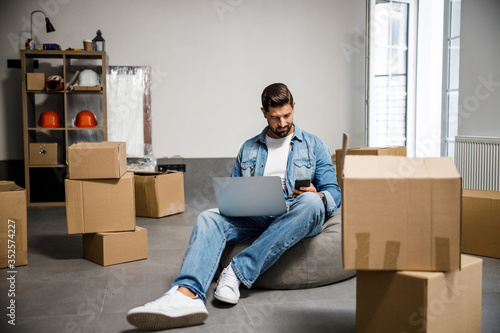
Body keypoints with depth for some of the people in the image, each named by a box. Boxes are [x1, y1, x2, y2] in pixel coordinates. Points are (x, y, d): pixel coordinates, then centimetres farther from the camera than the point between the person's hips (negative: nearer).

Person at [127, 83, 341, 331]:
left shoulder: (314, 146, 15)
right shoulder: (248, 149, 23)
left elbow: (334, 192, 8)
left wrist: (318, 196, -16)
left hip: (296, 216, -2)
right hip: (254, 217, 2)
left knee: (311, 202, -37)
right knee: (209, 218, -27)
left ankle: (239, 271, -38)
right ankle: (187, 294, -53)